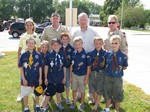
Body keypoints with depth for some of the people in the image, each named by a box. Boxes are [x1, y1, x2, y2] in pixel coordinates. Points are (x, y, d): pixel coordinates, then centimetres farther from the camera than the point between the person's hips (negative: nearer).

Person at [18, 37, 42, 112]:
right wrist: (23, 79, -9)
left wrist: (40, 78, -2)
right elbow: (21, 68, -5)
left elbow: (40, 67, -1)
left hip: (36, 78, 1)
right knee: (25, 94, 9)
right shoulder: (23, 55, -8)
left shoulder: (38, 55, -6)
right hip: (26, 78, -1)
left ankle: (37, 106, 40)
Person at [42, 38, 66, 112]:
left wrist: (64, 77, 5)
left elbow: (64, 67, 2)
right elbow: (46, 67, -4)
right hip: (51, 78, -3)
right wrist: (46, 77, -2)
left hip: (60, 78, 3)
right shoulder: (49, 55, -12)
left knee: (59, 91, 21)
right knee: (49, 93, 3)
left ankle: (58, 103, 44)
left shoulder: (62, 55, -6)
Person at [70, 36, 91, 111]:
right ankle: (74, 103, 34)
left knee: (82, 91, 12)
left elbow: (88, 67, -9)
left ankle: (82, 104, 31)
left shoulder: (85, 54, -15)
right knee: (74, 90, 16)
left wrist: (87, 78, -9)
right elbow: (71, 65, 5)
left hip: (82, 75, -3)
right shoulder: (74, 54, -4)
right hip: (74, 75, 3)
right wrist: (70, 76, 5)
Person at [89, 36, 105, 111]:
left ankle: (96, 106, 14)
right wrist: (92, 65, -9)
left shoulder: (105, 53, -4)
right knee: (93, 89, 10)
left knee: (99, 90, 2)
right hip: (93, 73, 2)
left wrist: (104, 64, -13)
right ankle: (96, 102, 32)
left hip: (101, 73, -2)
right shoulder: (91, 53, 1)